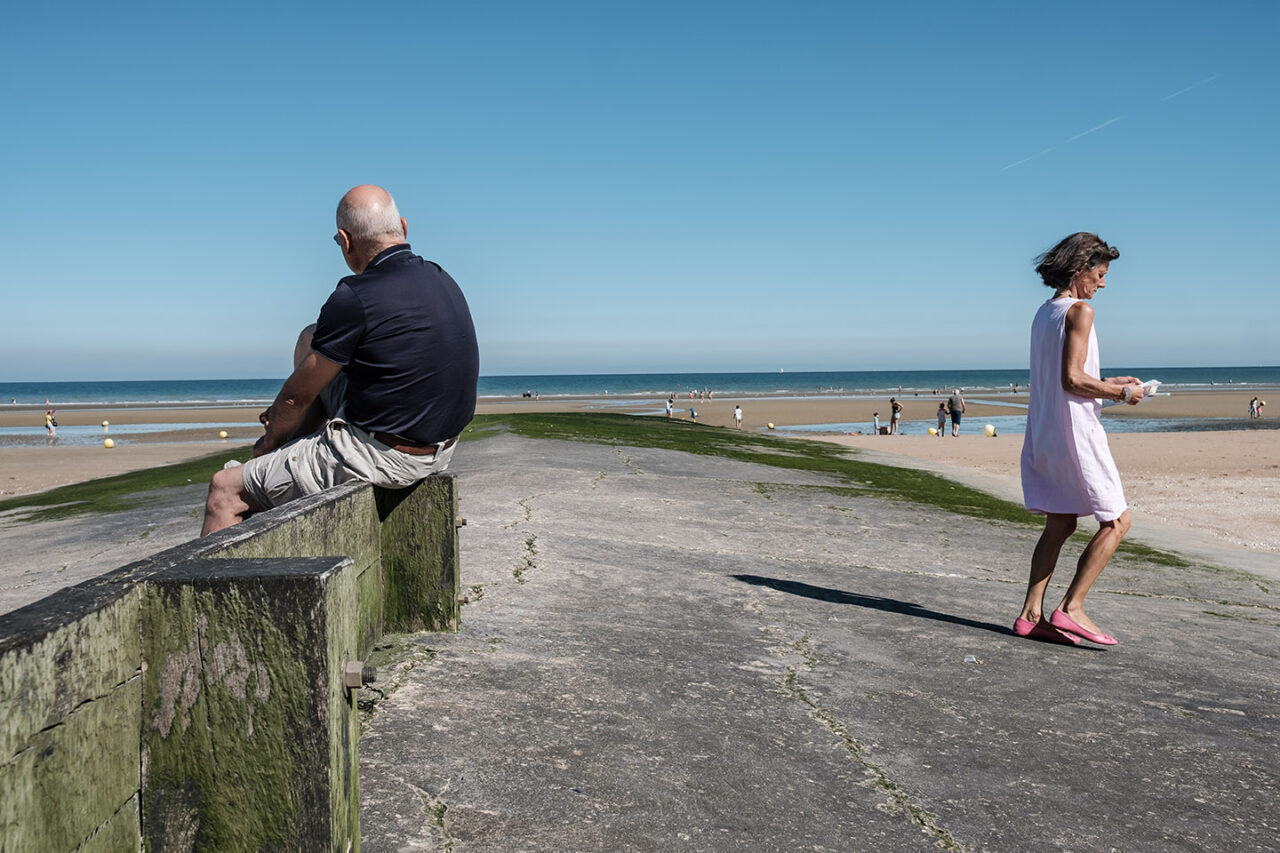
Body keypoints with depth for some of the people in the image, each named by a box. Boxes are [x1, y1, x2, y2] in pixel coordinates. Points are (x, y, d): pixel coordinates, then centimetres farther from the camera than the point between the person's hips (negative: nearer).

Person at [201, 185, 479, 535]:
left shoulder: (356, 298, -21)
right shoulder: (441, 280, 6)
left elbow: (298, 397, -9)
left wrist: (266, 444, 12)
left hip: (382, 458, -9)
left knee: (225, 490, 5)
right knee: (312, 340, 22)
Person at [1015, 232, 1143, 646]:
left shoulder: (1043, 312, 16)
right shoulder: (1080, 311, -12)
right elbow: (1072, 379, -19)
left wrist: (1109, 382, 19)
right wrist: (1120, 393, -6)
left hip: (1042, 435, 9)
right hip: (1073, 432, -9)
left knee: (1059, 524, 13)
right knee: (1116, 521, 1)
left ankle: (1032, 613, 9)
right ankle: (1071, 608, -4)